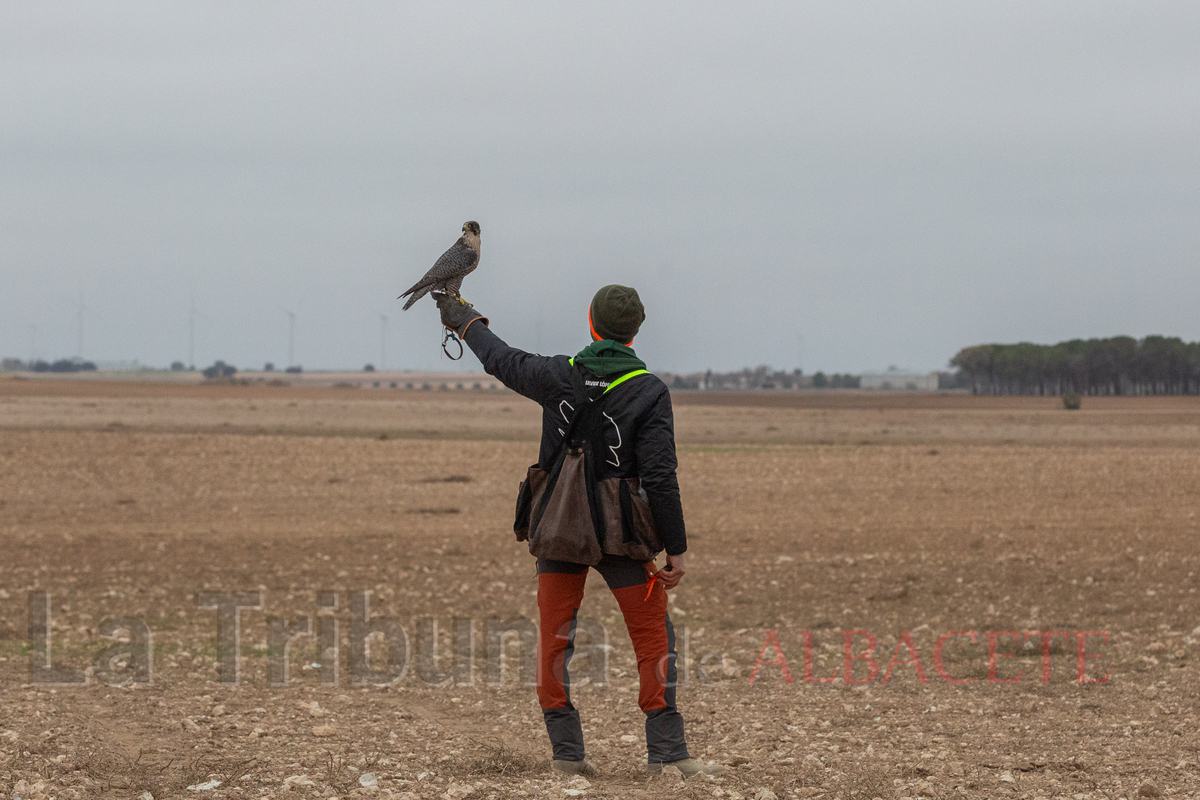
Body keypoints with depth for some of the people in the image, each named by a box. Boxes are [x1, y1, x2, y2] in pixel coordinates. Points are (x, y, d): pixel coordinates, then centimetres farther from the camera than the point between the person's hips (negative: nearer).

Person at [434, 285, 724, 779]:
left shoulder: (558, 375, -2)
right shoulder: (649, 392, -11)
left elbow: (503, 360, 18)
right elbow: (659, 478, -14)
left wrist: (466, 322, 37)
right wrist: (675, 549, -8)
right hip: (618, 531, -3)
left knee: (554, 636, 10)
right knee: (653, 635, 4)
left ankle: (566, 748, 8)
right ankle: (667, 750, 0)